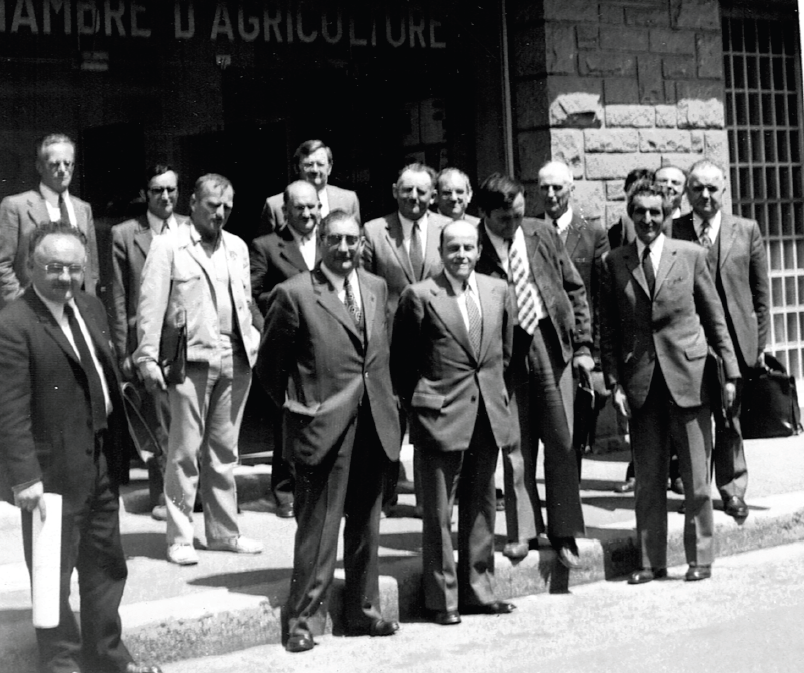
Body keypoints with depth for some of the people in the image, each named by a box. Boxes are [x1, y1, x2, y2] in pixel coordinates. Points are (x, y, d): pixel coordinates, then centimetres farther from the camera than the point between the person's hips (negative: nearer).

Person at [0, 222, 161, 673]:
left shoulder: (92, 309, 7)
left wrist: (119, 452, 11)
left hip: (103, 463, 8)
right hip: (54, 471, -8)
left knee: (107, 566, 20)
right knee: (53, 574, 7)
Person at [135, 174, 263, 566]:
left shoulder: (237, 248, 17)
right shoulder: (168, 246, 0)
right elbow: (151, 305, -4)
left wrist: (253, 345, 9)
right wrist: (148, 358, -11)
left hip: (235, 359, 5)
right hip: (191, 358, -5)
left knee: (224, 451, 10)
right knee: (185, 452, -2)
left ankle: (223, 531, 18)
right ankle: (179, 539, 5)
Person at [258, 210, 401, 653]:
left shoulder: (376, 287, 10)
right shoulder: (294, 294, -9)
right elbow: (269, 365, -1)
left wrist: (384, 398, 13)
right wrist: (295, 407, -1)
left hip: (374, 425, 6)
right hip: (323, 427, -6)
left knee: (366, 525, 15)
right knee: (318, 528, -1)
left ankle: (362, 610, 27)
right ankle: (303, 619, 10)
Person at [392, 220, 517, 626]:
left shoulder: (498, 292, 7)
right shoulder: (419, 296, -7)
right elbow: (400, 362, -1)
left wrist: (495, 392, 14)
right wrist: (416, 406, 1)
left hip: (488, 416, 5)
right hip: (440, 417, -5)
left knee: (481, 508, 13)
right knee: (438, 512, 1)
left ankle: (478, 590, 24)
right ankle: (442, 599, 10)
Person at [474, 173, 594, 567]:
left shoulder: (543, 236, 2)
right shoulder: (474, 249, -7)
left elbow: (575, 290, 8)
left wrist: (583, 346, 4)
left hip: (550, 341, 2)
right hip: (505, 351, -2)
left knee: (561, 442, 3)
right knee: (515, 445, 5)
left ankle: (564, 533, 12)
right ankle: (522, 530, 16)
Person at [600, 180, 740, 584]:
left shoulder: (690, 255, 4)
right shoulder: (615, 263, 6)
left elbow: (714, 317, 6)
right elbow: (608, 328, 7)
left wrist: (730, 371, 2)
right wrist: (614, 382, -1)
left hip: (688, 376, -1)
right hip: (640, 383, 1)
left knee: (696, 478, 3)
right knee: (647, 480, 5)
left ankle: (700, 558, 15)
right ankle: (651, 561, 15)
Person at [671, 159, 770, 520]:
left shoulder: (746, 230, 7)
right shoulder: (671, 231, 1)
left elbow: (761, 292, 8)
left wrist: (760, 342, 4)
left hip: (734, 339, 1)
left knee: (729, 417, 6)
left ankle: (732, 489, 18)